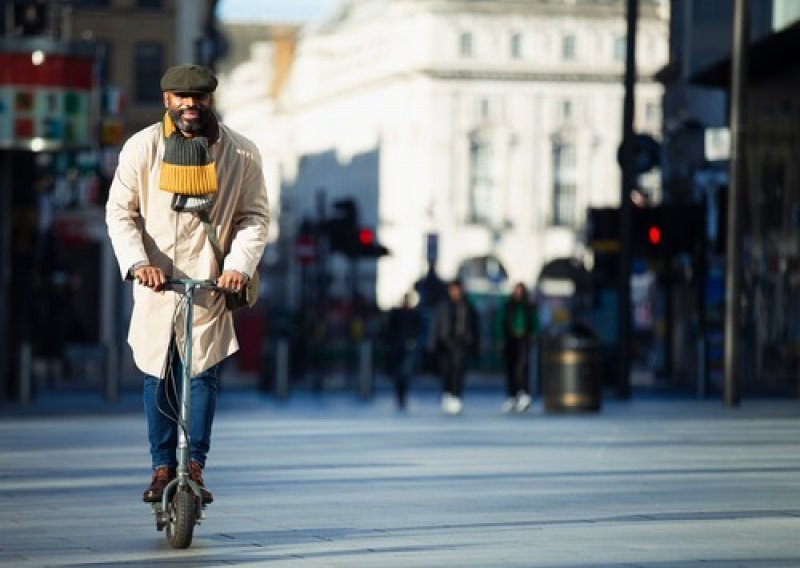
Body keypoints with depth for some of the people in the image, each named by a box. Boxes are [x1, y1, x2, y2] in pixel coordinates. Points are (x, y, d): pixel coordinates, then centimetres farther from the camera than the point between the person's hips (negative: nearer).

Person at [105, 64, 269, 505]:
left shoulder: (240, 153, 1)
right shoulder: (142, 147, 0)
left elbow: (255, 216, 3)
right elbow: (119, 210, 0)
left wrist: (239, 264, -13)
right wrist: (138, 262, -15)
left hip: (211, 283, 0)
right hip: (157, 281, 1)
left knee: (204, 373, -6)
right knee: (157, 375, 3)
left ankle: (195, 467, 1)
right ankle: (163, 467, 11)